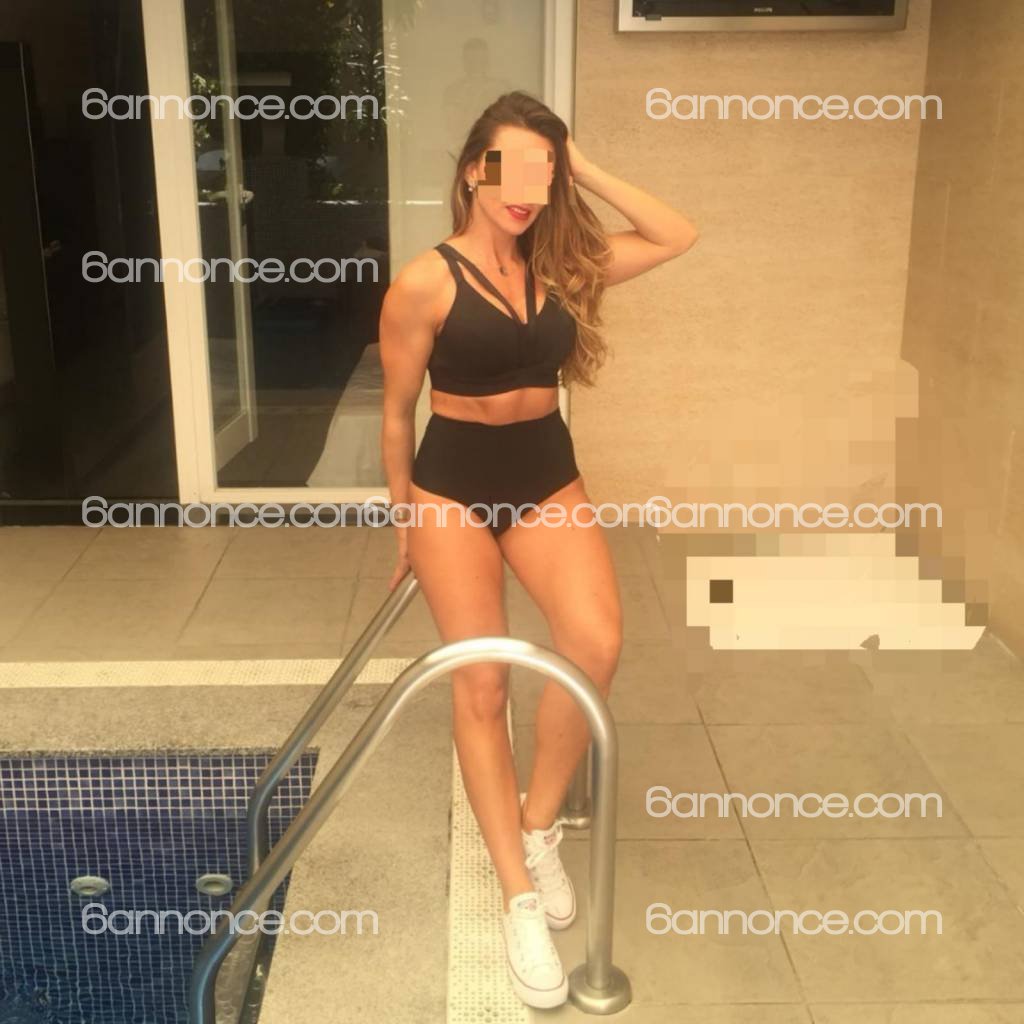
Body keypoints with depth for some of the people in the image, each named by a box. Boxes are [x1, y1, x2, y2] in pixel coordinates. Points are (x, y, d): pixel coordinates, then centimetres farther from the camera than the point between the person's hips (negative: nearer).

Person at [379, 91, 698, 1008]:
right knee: (481, 683, -3)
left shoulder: (562, 265, 3)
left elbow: (678, 237, 5)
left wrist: (585, 171, 0)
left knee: (597, 643, -20)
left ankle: (540, 825, 6)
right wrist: (405, 521, 7)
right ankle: (520, 898, 10)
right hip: (455, 482, -3)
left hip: (547, 474, 4)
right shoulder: (426, 282, -11)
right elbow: (398, 411, -1)